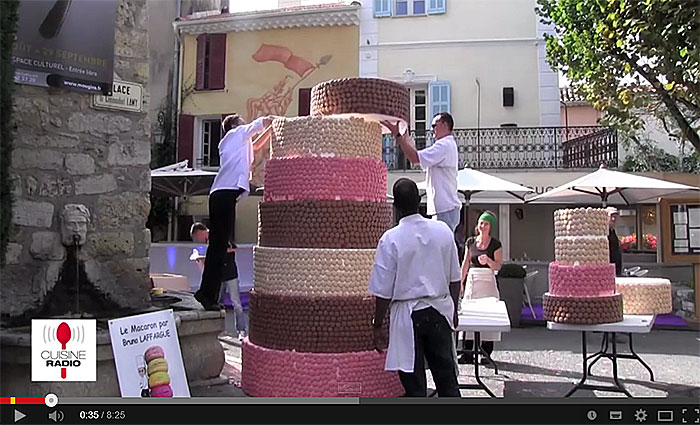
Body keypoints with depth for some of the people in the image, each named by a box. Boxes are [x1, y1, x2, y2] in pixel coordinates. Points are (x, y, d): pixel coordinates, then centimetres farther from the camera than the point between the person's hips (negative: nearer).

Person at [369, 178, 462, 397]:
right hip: (440, 310, 4)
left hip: (408, 315, -4)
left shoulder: (391, 239, -14)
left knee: (414, 383, 8)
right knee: (446, 376, 16)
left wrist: (378, 326, 0)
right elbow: (454, 279, 6)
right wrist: (453, 310, 19)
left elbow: (384, 291, -11)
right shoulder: (443, 230, -2)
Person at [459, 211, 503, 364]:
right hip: (471, 280, 3)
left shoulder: (495, 244, 1)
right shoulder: (470, 242, 10)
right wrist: (461, 282, 11)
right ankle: (467, 353, 4)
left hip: (487, 281, -3)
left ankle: (486, 352, 6)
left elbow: (498, 266, -2)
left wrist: (488, 261, -21)